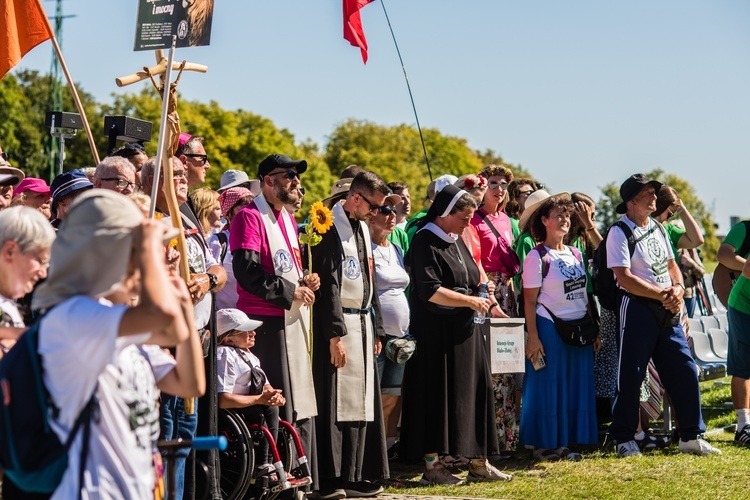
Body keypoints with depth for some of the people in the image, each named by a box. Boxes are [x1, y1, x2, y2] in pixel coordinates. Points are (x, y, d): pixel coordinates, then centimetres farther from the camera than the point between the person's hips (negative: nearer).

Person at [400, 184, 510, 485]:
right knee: (435, 396, -3)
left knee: (473, 392, 8)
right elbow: (429, 290, -20)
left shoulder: (457, 241, 15)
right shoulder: (425, 242, -12)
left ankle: (478, 462, 14)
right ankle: (431, 465, 4)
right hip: (435, 333, -8)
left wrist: (480, 297, 6)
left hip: (463, 331, 8)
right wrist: (470, 301, -14)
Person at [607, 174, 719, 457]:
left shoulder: (657, 228, 15)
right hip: (637, 308, -7)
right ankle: (624, 438, 9)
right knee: (630, 375, -2)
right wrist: (662, 294, -15)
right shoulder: (619, 233, -9)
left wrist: (678, 288, -2)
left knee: (685, 370, 4)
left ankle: (691, 436, 12)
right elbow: (624, 278, -15)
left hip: (667, 310, 7)